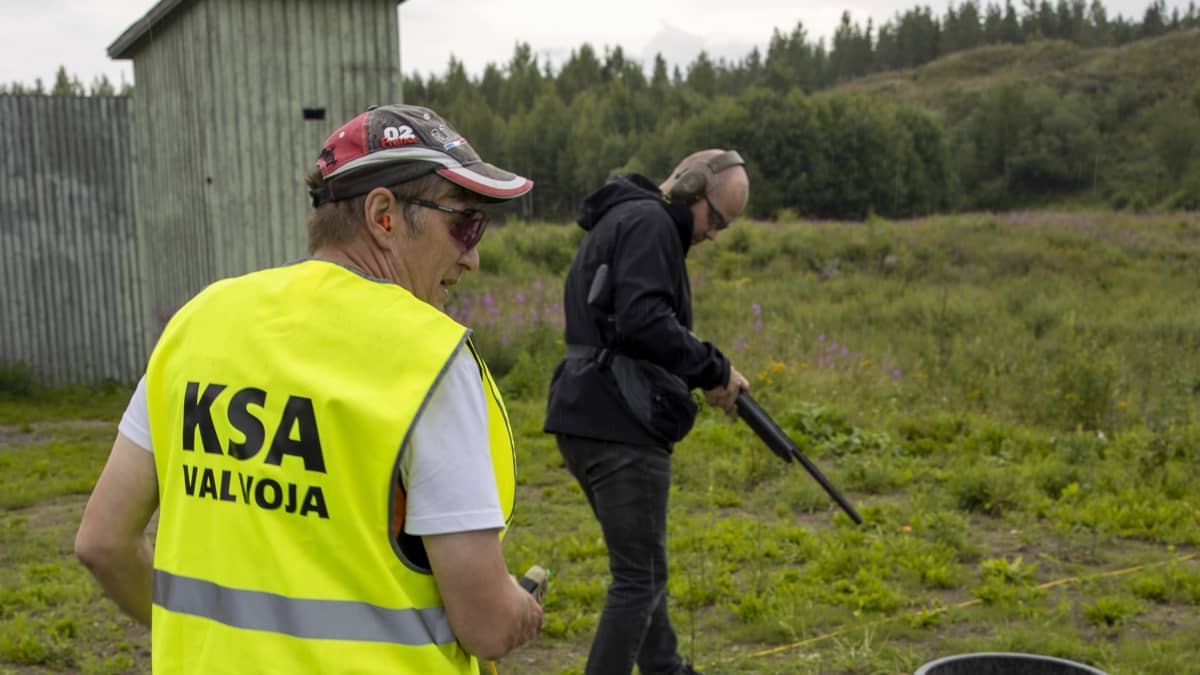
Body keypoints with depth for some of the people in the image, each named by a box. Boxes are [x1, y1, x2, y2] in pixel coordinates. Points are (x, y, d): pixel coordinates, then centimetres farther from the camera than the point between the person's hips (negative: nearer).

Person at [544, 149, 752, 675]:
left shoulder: (620, 221, 21)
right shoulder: (648, 222, -10)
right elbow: (644, 321, -23)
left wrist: (704, 376, 11)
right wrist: (714, 368, -12)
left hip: (588, 418, 11)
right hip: (619, 425, -11)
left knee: (639, 566, 21)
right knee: (640, 576, -3)